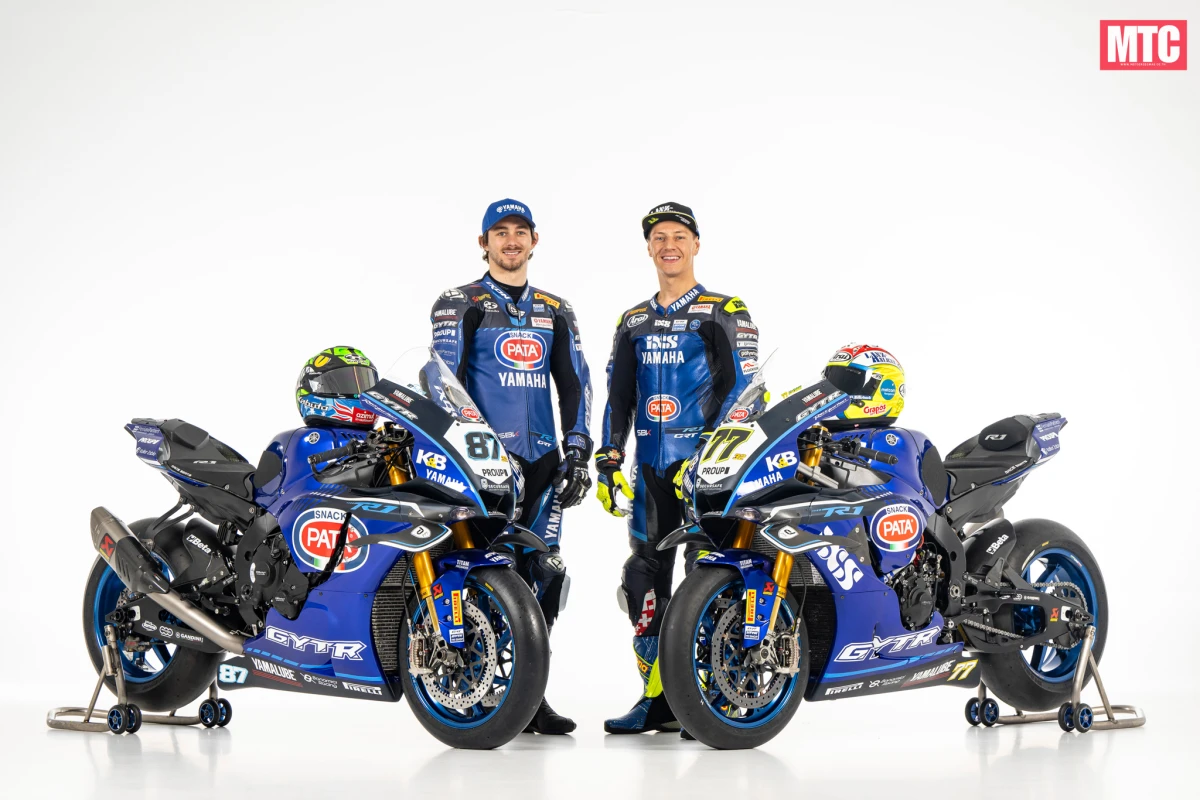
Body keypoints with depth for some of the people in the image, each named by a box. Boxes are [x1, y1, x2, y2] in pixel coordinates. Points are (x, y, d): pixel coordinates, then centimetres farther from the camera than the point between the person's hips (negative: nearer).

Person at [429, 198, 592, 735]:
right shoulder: (458, 305, 5)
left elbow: (574, 383, 16)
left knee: (543, 574, 2)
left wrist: (578, 449, 6)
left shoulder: (556, 312, 19)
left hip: (543, 458, 5)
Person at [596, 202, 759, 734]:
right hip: (650, 466, 5)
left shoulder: (725, 313, 2)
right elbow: (618, 397, 18)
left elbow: (740, 388, -7)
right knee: (646, 575, 4)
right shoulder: (632, 322, 18)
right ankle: (657, 699, 10)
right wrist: (607, 463, 9)